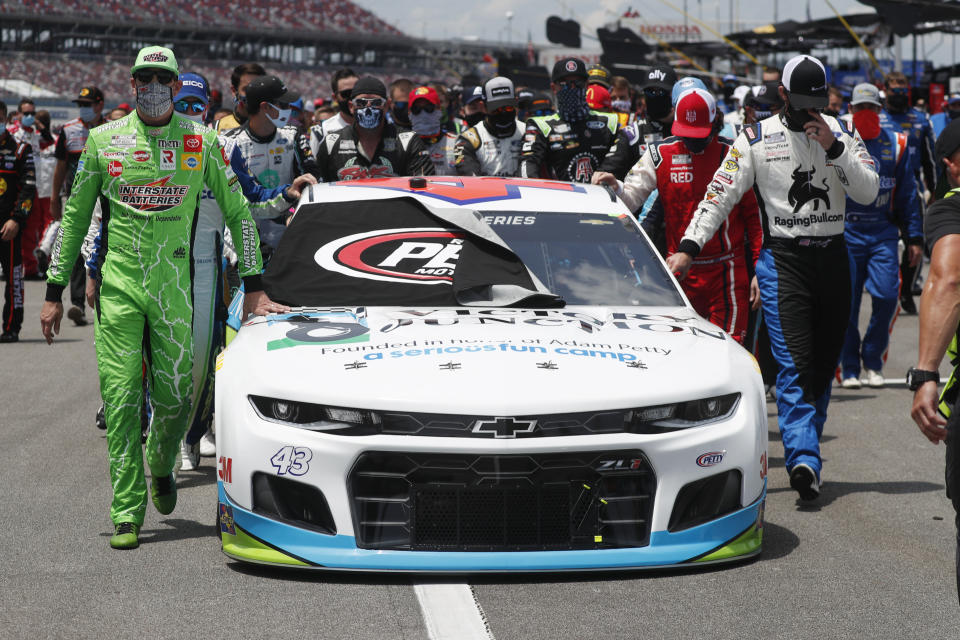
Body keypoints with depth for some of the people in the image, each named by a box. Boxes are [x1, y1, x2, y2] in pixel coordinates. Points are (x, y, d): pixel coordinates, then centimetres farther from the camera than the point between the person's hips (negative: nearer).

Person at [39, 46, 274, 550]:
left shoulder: (201, 141, 3)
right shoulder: (103, 140, 5)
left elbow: (237, 211, 11)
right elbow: (75, 215, 12)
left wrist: (254, 286, 7)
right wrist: (54, 291, 10)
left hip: (174, 284, 0)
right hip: (118, 286, 0)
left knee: (174, 395, 1)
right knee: (120, 398, -5)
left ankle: (161, 466, 34)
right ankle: (127, 513, 0)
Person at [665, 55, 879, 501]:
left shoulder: (842, 133, 7)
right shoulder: (756, 139, 0)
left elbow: (868, 192, -1)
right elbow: (721, 194, -2)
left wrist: (834, 147, -13)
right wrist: (689, 247, -11)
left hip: (833, 258, 4)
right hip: (783, 259, -3)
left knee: (824, 363, 8)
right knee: (794, 363, -15)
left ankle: (805, 446, 23)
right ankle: (804, 459, -23)